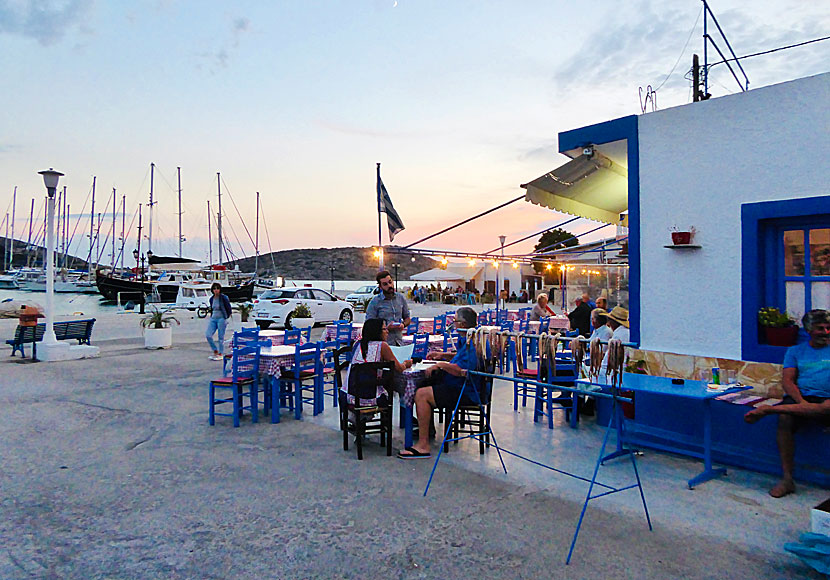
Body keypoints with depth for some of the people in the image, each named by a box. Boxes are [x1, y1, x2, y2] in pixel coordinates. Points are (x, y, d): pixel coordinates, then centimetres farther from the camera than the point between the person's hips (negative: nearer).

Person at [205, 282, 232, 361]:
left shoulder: (223, 298, -9)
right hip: (213, 319, 6)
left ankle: (220, 355, 9)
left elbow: (229, 308, -4)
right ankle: (215, 351, 13)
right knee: (208, 335, -4)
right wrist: (211, 316, 16)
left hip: (221, 319, -6)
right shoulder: (211, 299, 10)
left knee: (221, 337, -1)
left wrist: (226, 318, -1)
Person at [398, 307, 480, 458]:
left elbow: (462, 370, -30)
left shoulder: (471, 343, -21)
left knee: (421, 395, -19)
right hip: (461, 386, 11)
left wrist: (441, 364, -18)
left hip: (466, 393, -11)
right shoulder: (466, 339, 13)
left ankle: (423, 445, -16)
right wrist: (443, 355, 17)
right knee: (422, 384, 16)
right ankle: (427, 428, 24)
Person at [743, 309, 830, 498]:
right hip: (798, 398, 1)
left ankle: (768, 409, -32)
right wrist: (801, 400, -14)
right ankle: (787, 478, -24)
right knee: (784, 419, -32)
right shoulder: (795, 351, 19)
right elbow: (787, 380, 7)